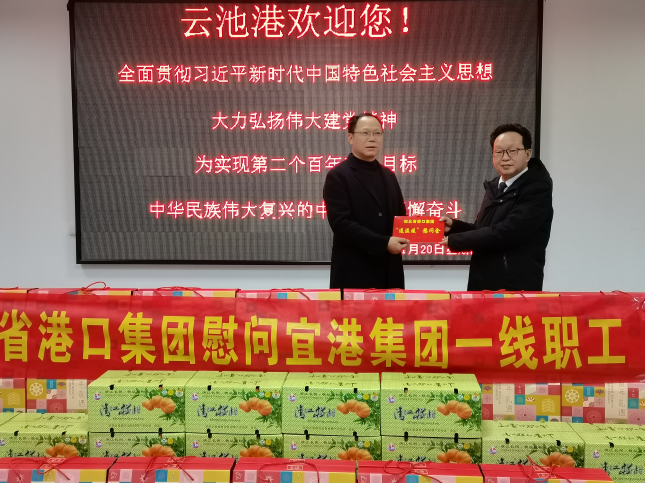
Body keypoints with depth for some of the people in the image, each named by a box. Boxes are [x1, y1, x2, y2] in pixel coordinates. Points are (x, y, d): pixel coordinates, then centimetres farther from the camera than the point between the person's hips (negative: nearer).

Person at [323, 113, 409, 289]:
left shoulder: (388, 176, 15)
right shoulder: (338, 176, -7)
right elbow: (341, 223, -16)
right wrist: (384, 243, -21)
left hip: (389, 271, 6)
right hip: (354, 273, -6)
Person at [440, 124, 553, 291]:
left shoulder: (538, 188, -13)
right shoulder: (494, 187, 11)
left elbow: (505, 233, -23)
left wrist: (454, 240, -16)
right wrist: (453, 226, 1)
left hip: (517, 287, -7)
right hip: (482, 284, 7)